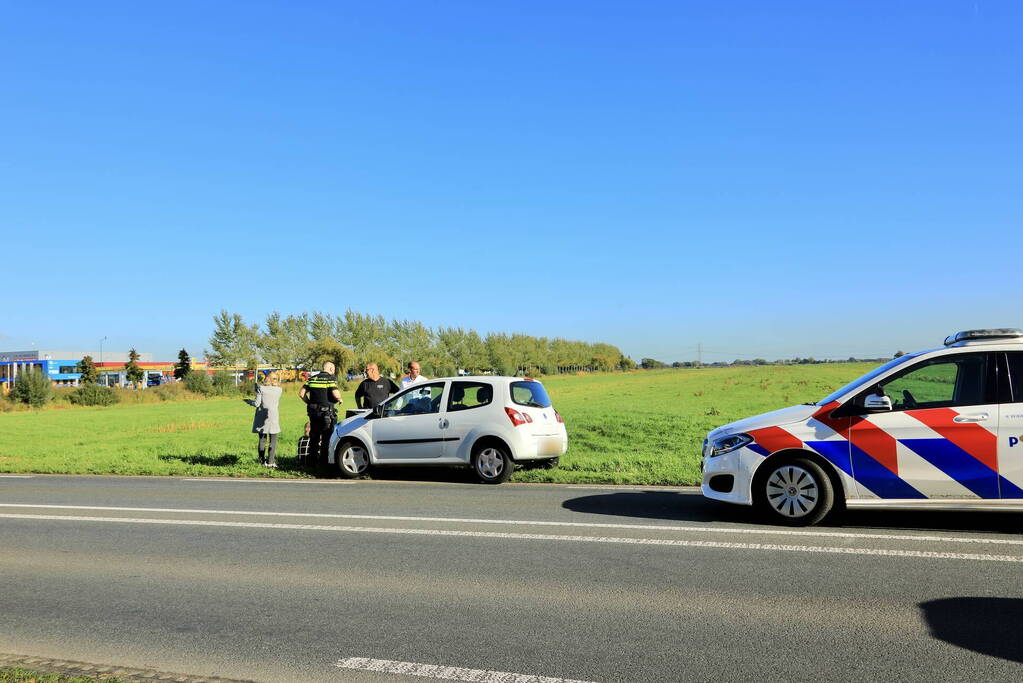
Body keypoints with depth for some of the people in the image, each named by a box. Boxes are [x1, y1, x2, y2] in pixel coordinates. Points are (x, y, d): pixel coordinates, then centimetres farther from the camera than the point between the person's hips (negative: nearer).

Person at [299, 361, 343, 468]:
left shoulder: (312, 378, 8)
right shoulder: (331, 378, -9)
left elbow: (301, 393, 5)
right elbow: (336, 395, -21)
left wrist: (309, 403, 15)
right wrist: (339, 399, -1)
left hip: (313, 412, 5)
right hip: (327, 412, -5)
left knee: (314, 437, 15)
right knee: (326, 438, 4)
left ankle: (312, 461, 21)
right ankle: (323, 462, 5)